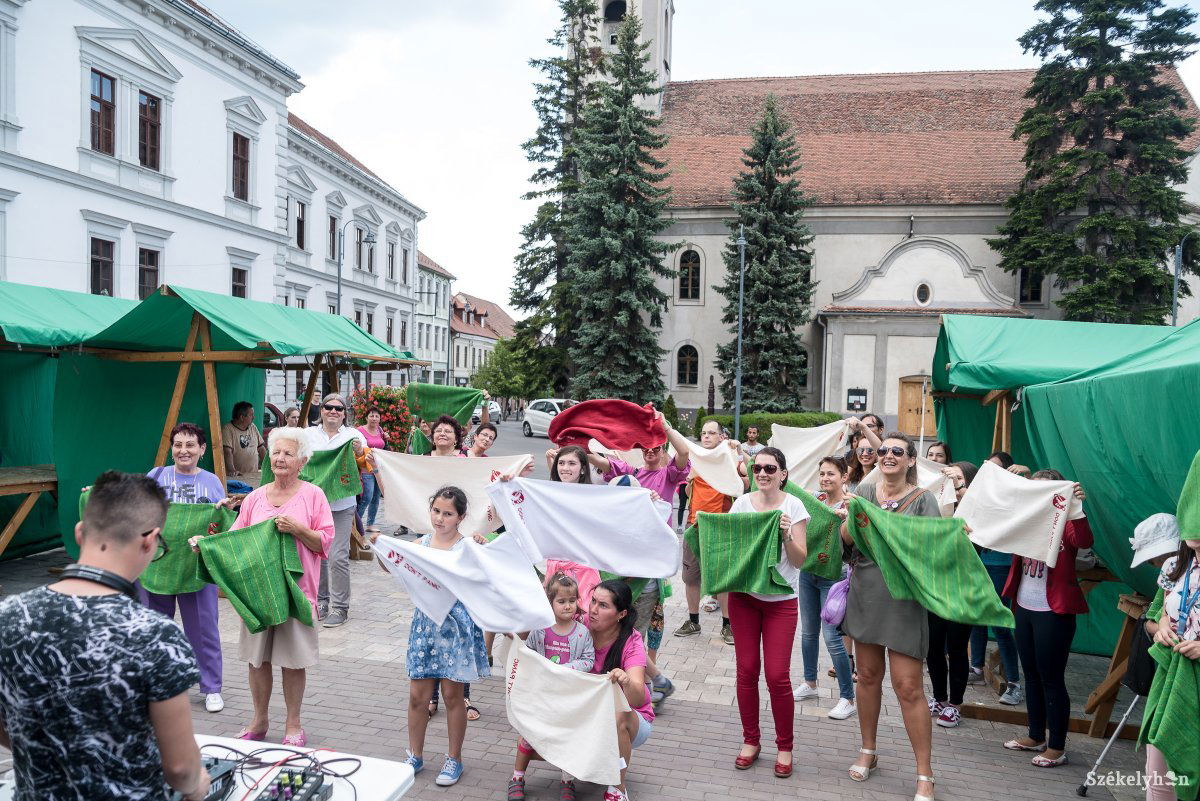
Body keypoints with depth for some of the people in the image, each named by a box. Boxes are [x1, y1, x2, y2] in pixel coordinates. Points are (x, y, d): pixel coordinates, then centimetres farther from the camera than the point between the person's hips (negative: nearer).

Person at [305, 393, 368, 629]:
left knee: (338, 556, -5)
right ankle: (320, 601, 26)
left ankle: (340, 607, 5)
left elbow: (367, 466, 4)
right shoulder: (308, 434, 10)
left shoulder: (353, 435, 6)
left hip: (341, 505, -2)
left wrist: (359, 453, -16)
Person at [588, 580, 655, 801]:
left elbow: (638, 699, -33)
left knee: (617, 717, -37)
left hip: (633, 720, -3)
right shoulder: (582, 628, -14)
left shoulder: (631, 643, -22)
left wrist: (627, 682, -56)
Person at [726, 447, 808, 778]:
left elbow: (799, 560, -9)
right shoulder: (742, 503, 2)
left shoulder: (793, 505, -6)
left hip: (781, 600, -2)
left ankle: (784, 746, 17)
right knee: (746, 670, 5)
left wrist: (786, 534, -25)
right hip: (743, 595, 2)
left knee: (777, 675, -3)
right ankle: (750, 740, 23)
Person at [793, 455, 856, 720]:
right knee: (808, 631, 16)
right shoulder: (815, 500, 5)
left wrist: (845, 517, -34)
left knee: (832, 637, -7)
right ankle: (809, 683, 34)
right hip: (808, 571, 6)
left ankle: (848, 698, 7)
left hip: (833, 576, -6)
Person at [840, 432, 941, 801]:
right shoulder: (865, 492, 5)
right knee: (868, 676, 15)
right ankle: (868, 751, 32)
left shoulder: (923, 499, -3)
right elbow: (845, 537, -4)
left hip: (904, 598, -3)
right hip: (865, 594, 3)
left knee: (908, 687, -3)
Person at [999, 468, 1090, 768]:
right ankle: (1036, 737, 30)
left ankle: (1057, 747, 14)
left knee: (1051, 679, 1)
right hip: (1024, 607, 6)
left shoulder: (1065, 523, -9)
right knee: (1031, 675, 16)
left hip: (1054, 612, -6)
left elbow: (1084, 541, -27)